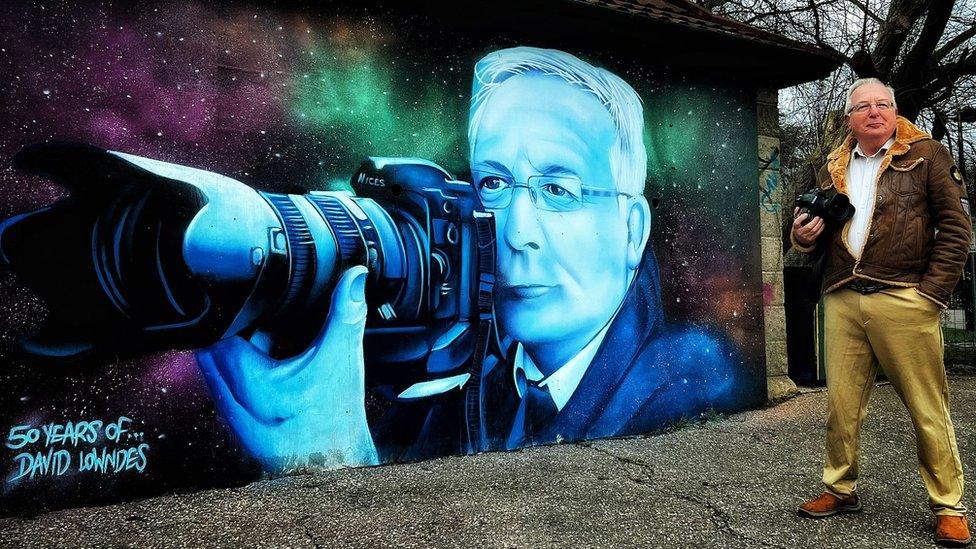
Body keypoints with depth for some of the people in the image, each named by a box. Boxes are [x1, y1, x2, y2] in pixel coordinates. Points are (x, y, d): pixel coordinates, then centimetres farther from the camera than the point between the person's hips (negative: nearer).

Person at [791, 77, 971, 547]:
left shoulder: (926, 154, 5)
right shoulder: (833, 168, 17)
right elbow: (819, 235, 23)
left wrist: (933, 291, -8)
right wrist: (803, 237, -1)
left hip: (903, 301, -4)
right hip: (841, 301, 4)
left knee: (927, 408, 1)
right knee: (841, 403, 6)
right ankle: (841, 490, 21)